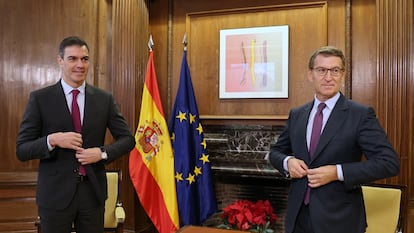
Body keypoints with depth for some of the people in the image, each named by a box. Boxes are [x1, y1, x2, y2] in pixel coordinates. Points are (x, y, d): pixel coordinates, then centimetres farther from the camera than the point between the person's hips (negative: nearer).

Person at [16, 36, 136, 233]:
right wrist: (52, 140, -21)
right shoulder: (40, 98, -4)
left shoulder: (104, 99, 2)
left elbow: (127, 139, 5)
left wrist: (103, 152, -13)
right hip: (55, 193, -2)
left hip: (93, 191, 2)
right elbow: (21, 150, -3)